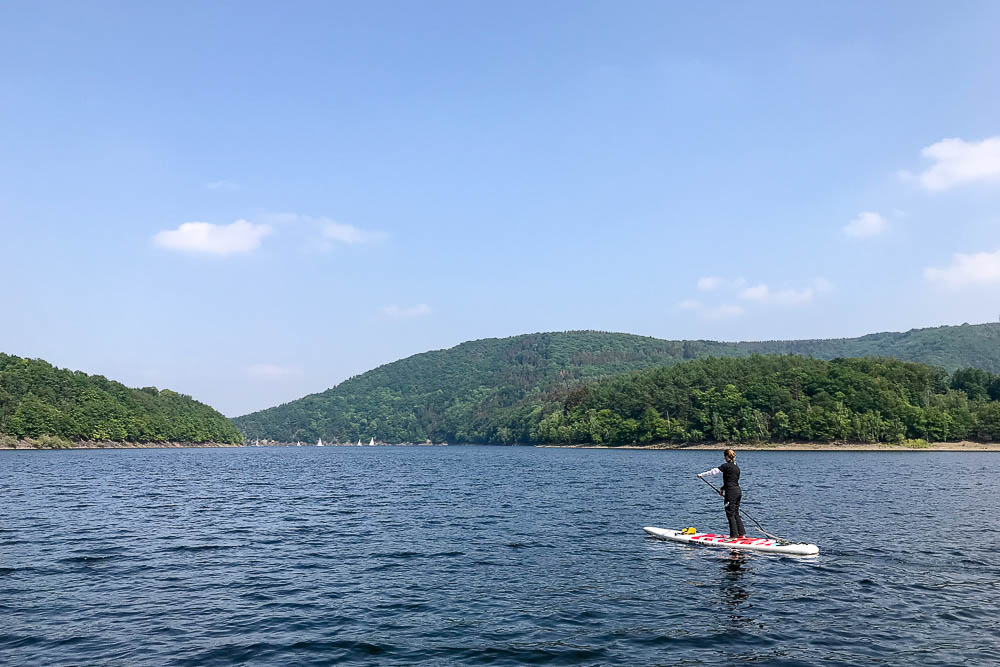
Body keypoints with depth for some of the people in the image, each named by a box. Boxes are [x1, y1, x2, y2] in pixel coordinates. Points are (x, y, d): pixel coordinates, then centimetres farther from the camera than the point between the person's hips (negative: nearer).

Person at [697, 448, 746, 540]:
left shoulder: (726, 466, -11)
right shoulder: (736, 467, 15)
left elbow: (713, 472, -15)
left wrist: (701, 475, -6)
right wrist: (723, 489, 29)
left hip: (731, 493, -8)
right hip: (738, 491, 8)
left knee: (730, 514, -1)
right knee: (736, 514, 15)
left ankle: (734, 535, 2)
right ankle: (742, 533, 17)